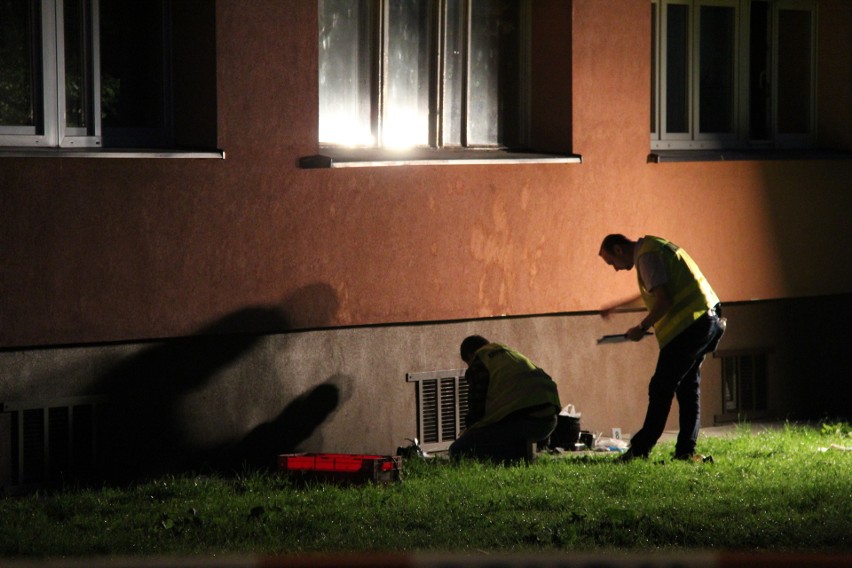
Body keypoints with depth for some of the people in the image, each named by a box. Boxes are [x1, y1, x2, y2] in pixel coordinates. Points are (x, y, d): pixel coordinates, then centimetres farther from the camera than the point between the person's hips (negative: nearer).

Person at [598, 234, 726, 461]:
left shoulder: (647, 255, -10)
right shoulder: (657, 248, 22)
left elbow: (663, 300, -20)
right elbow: (653, 293, 39)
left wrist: (642, 328, -9)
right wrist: (617, 307, 45)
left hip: (689, 325, -10)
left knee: (661, 389, -4)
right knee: (688, 387, 13)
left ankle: (640, 449, -1)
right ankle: (686, 449, 12)